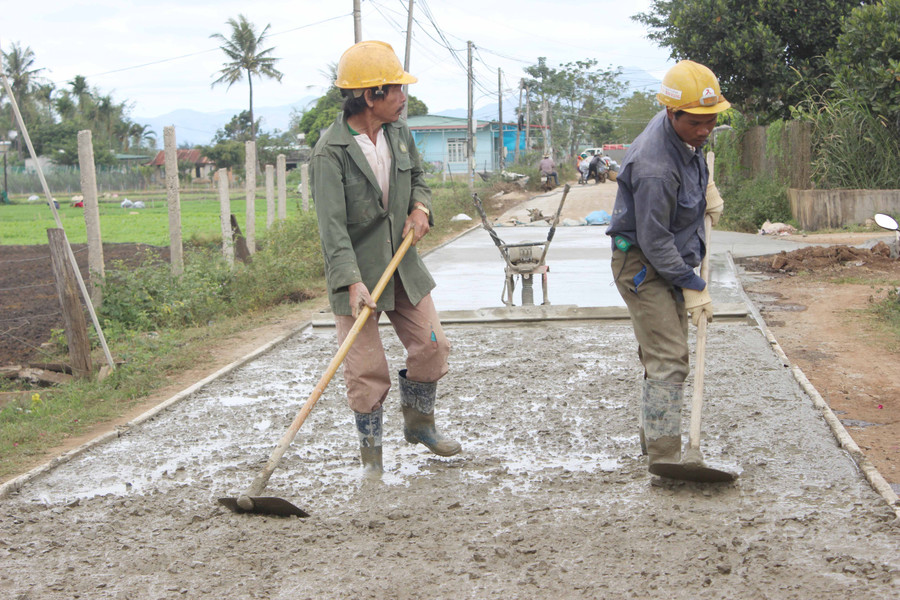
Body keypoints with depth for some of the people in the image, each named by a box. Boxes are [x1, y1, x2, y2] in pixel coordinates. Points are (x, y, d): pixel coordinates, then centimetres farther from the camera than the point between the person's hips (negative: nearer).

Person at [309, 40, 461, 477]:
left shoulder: (399, 132, 3)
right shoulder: (330, 152, -19)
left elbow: (417, 175, 22)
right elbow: (332, 225, -25)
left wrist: (420, 208, -1)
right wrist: (352, 282, -35)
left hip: (403, 267, 6)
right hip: (355, 274, -6)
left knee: (432, 346, 8)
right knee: (367, 368, -3)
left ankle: (418, 423, 32)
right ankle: (371, 452, 15)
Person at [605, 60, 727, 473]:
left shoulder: (685, 134, -2)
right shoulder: (655, 168, -31)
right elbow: (654, 241, -26)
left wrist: (707, 189, 14)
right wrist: (692, 287, -20)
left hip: (671, 259, 10)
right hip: (643, 264, -10)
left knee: (665, 355, 19)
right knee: (668, 359, -16)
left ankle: (652, 436, 34)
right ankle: (664, 458, -16)